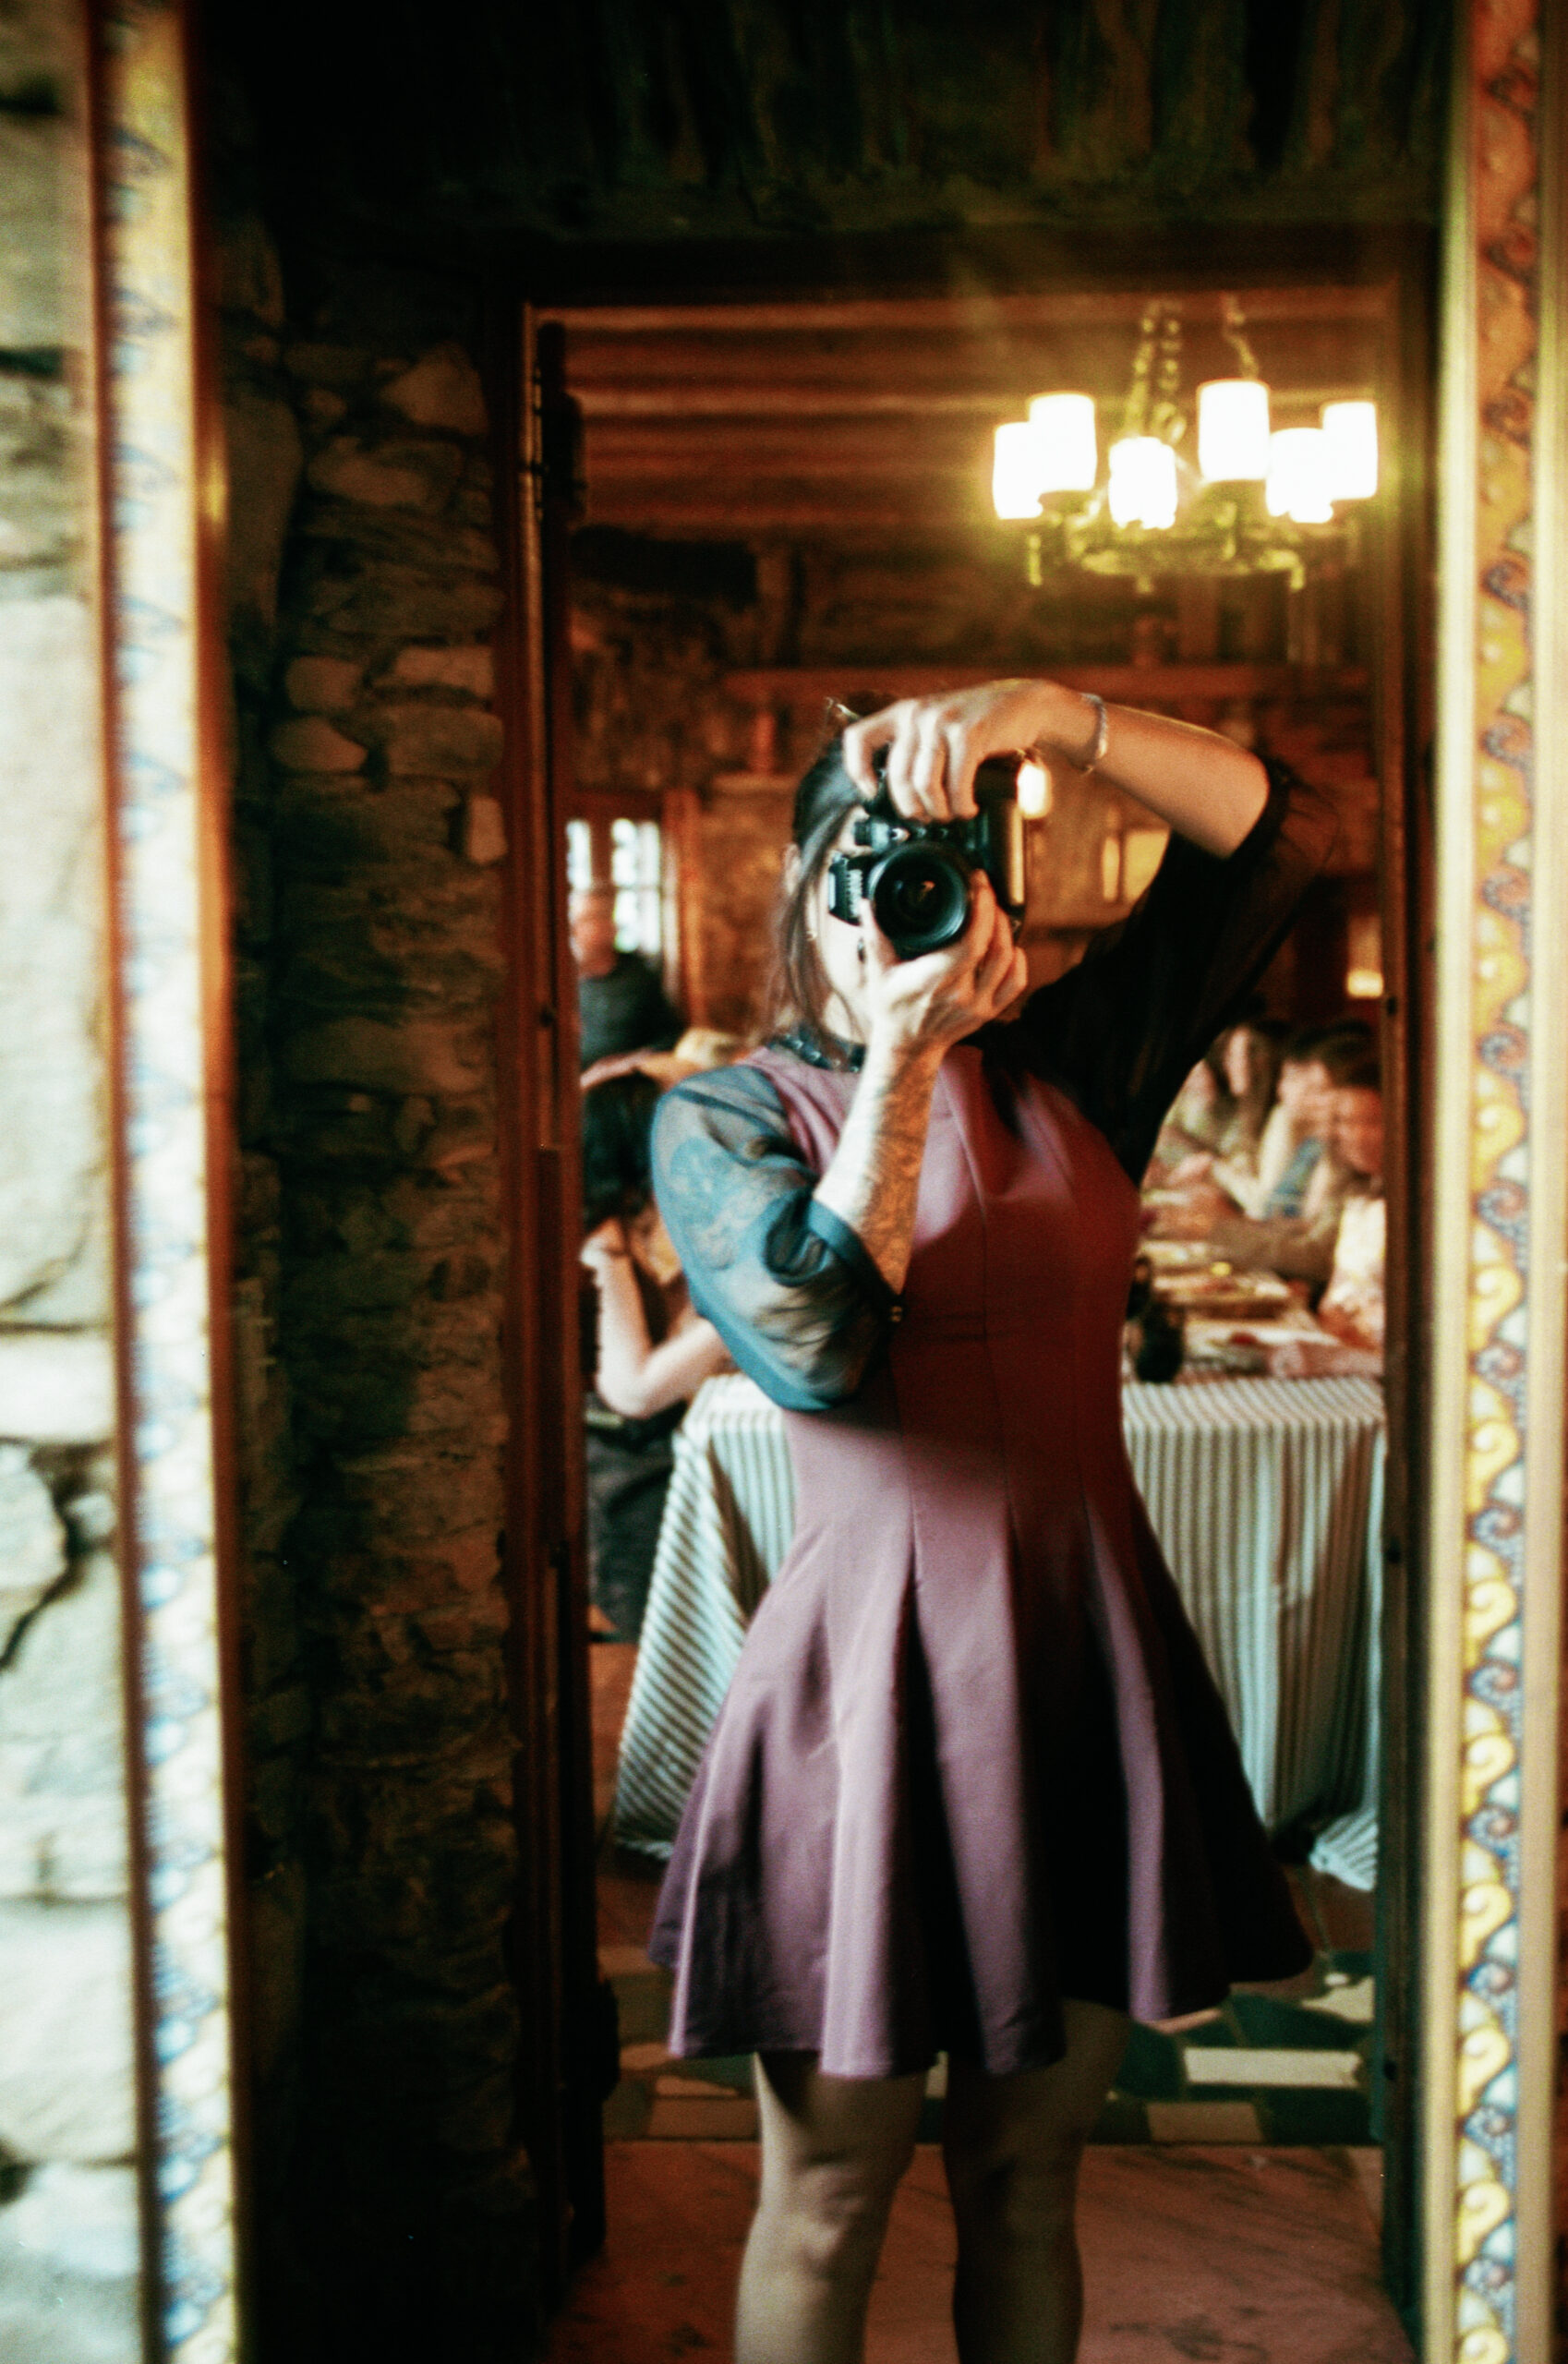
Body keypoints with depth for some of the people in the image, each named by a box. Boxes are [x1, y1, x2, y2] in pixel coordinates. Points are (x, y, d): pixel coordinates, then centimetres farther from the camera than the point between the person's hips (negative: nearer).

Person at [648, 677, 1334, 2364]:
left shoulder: (1068, 1065, 8)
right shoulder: (725, 1114, 1)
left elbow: (1281, 839, 3)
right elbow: (819, 1351, -15)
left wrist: (1048, 713, -9)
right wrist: (901, 1061, -15)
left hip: (1086, 1646, 3)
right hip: (873, 1650, -3)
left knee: (1028, 2179, 17)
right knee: (826, 2204, 8)